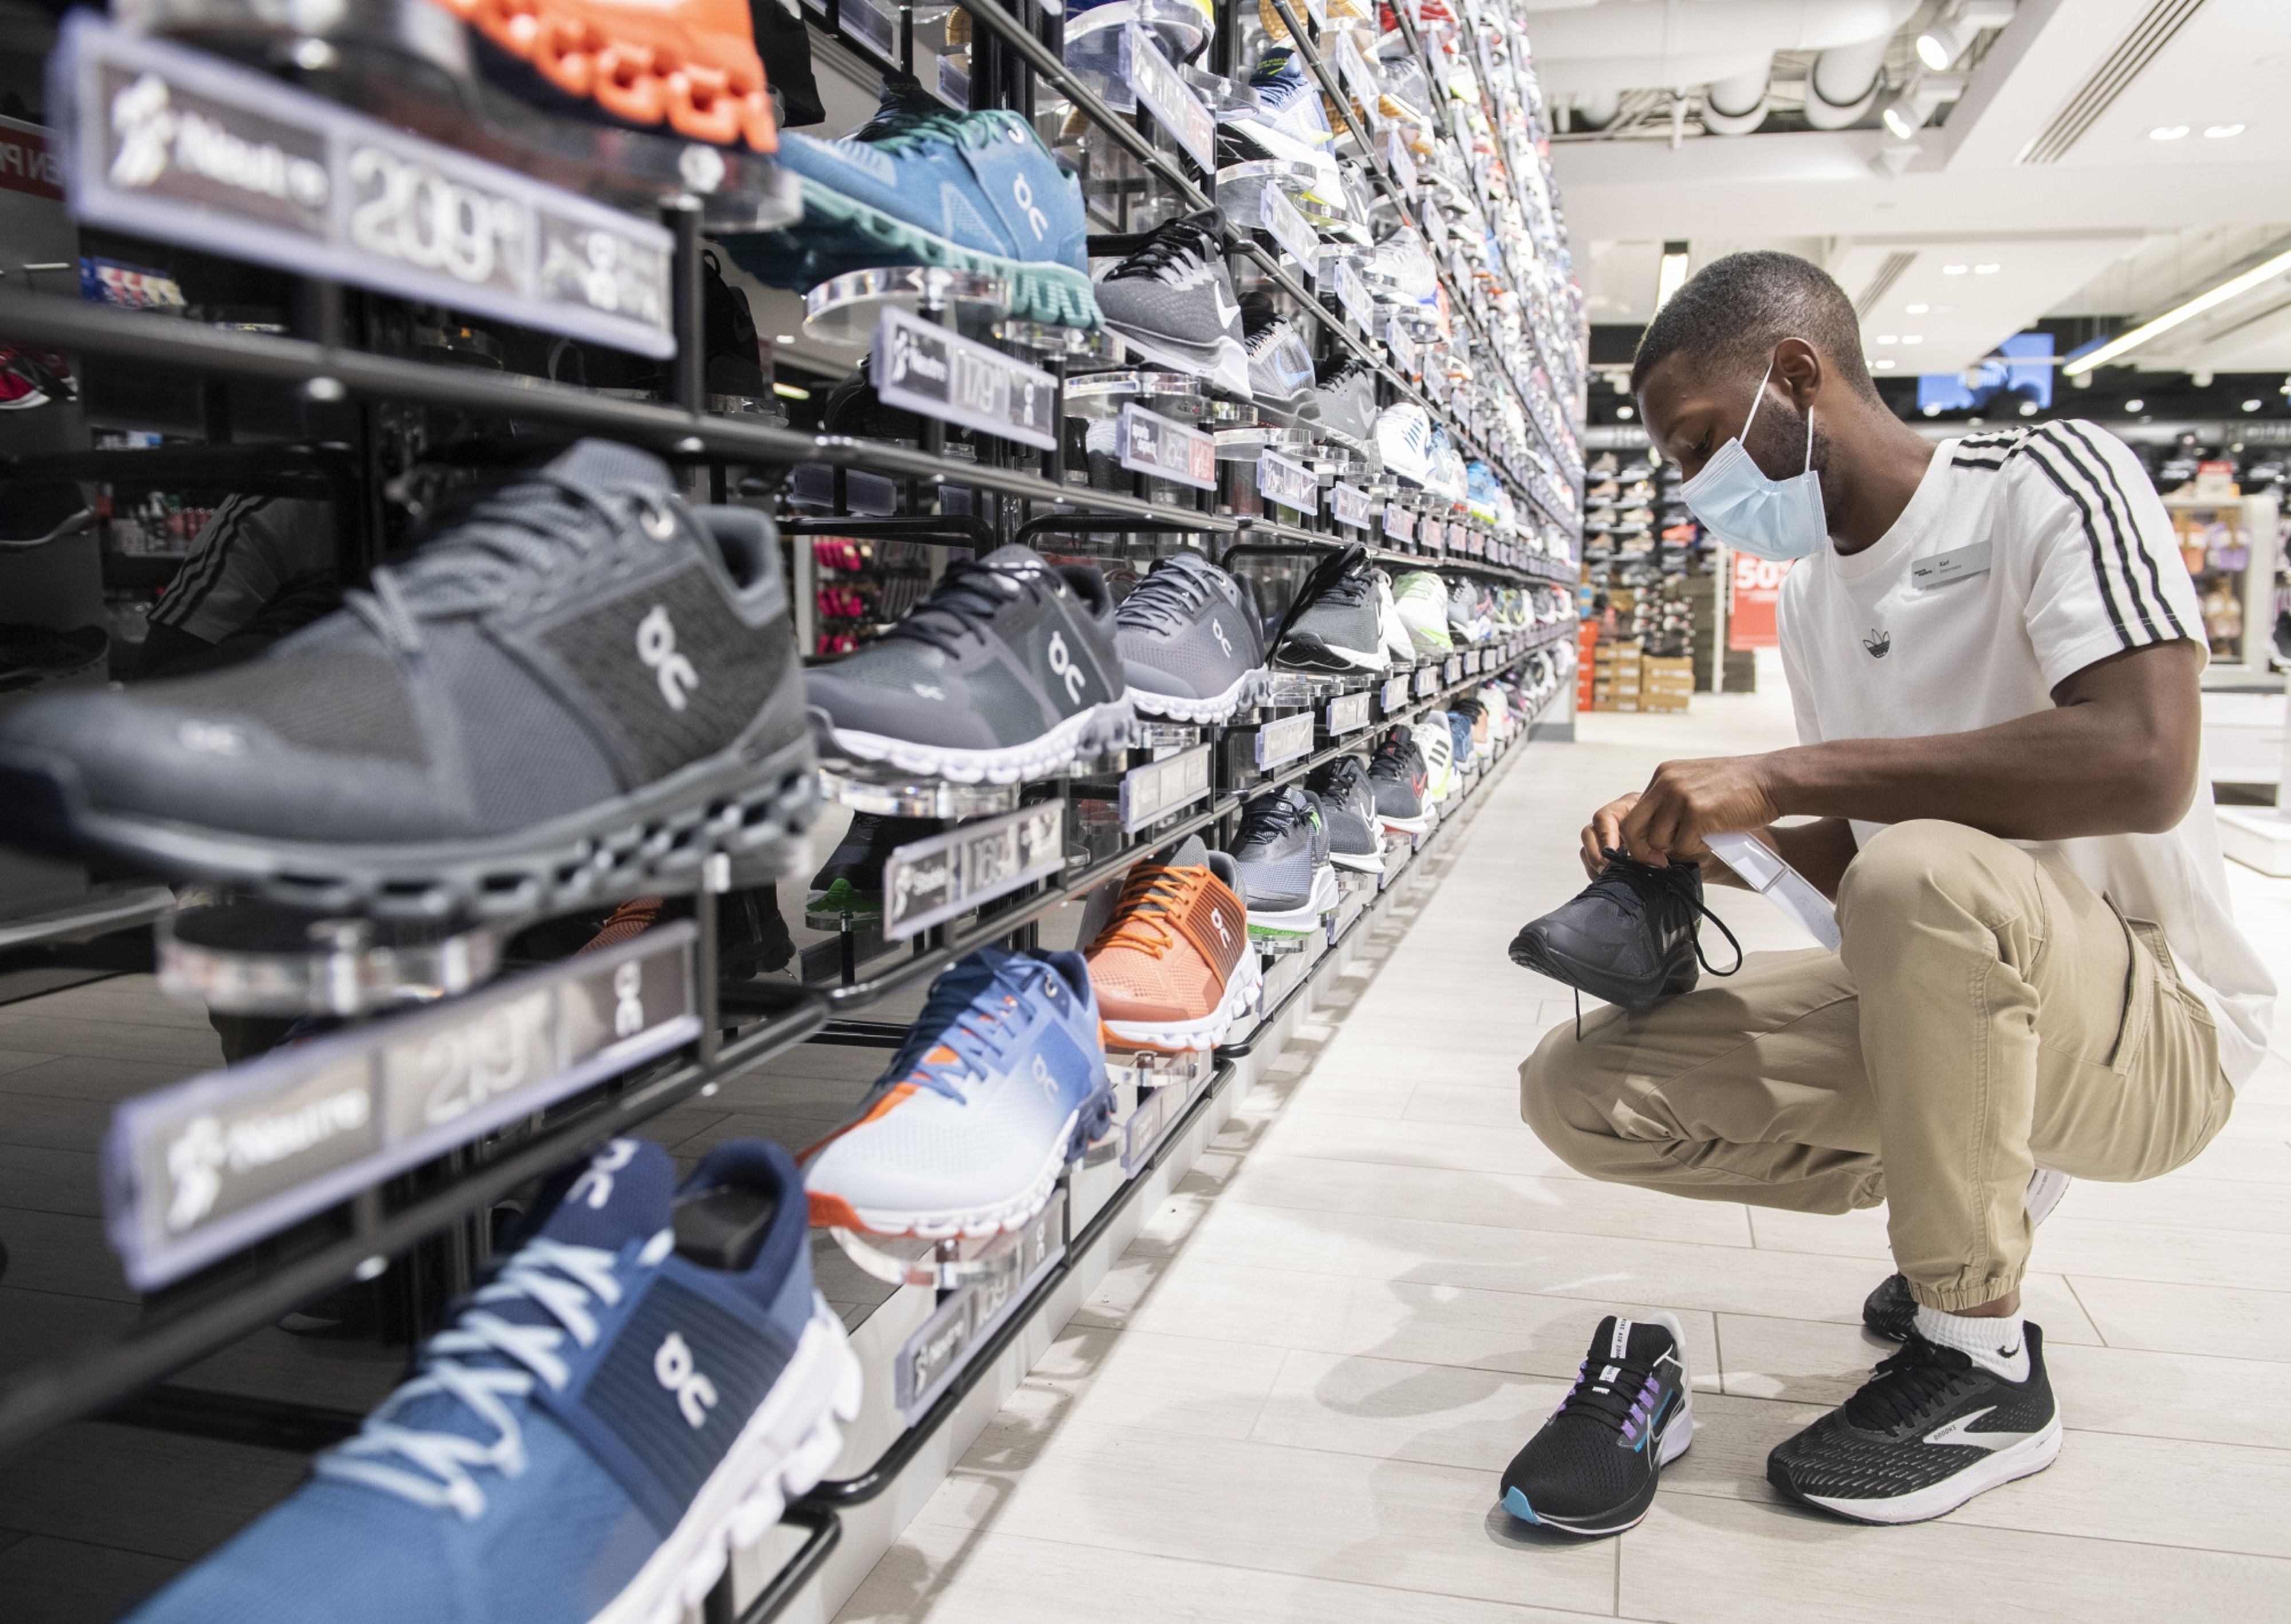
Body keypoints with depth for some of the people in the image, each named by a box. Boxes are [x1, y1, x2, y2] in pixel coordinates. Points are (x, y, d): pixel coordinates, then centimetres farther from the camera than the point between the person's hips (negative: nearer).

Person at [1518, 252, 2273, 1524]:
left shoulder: (2049, 480, -13)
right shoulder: (1809, 596, 10)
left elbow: (2142, 764, -30)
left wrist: (1780, 775, -28)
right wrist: (1698, 839, -6)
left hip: (2153, 1034, -7)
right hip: (1943, 1006, 7)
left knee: (1929, 874, -39)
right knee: (1576, 1093, -8)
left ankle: (1981, 1365, -16)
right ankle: (1975, 1189, 11)